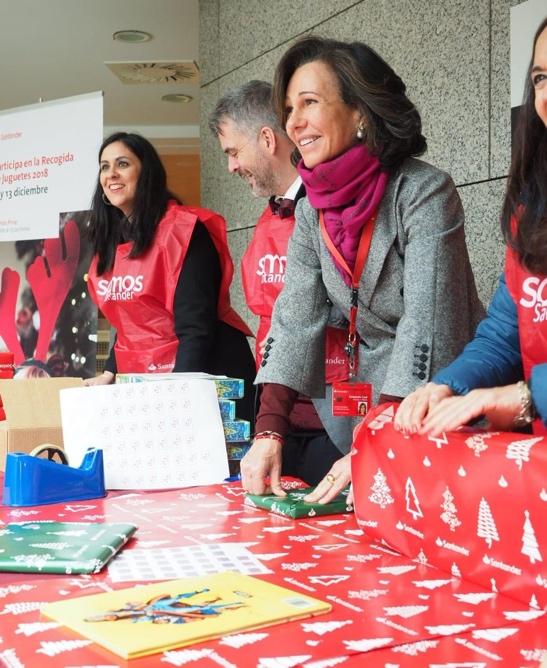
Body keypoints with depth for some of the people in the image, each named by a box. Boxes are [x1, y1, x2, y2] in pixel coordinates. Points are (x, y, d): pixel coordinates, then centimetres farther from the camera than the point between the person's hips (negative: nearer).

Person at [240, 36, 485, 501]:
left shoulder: (425, 192, -20)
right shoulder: (312, 209, 0)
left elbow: (426, 327, -27)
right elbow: (296, 320, -4)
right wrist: (269, 431, -15)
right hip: (372, 393, 5)